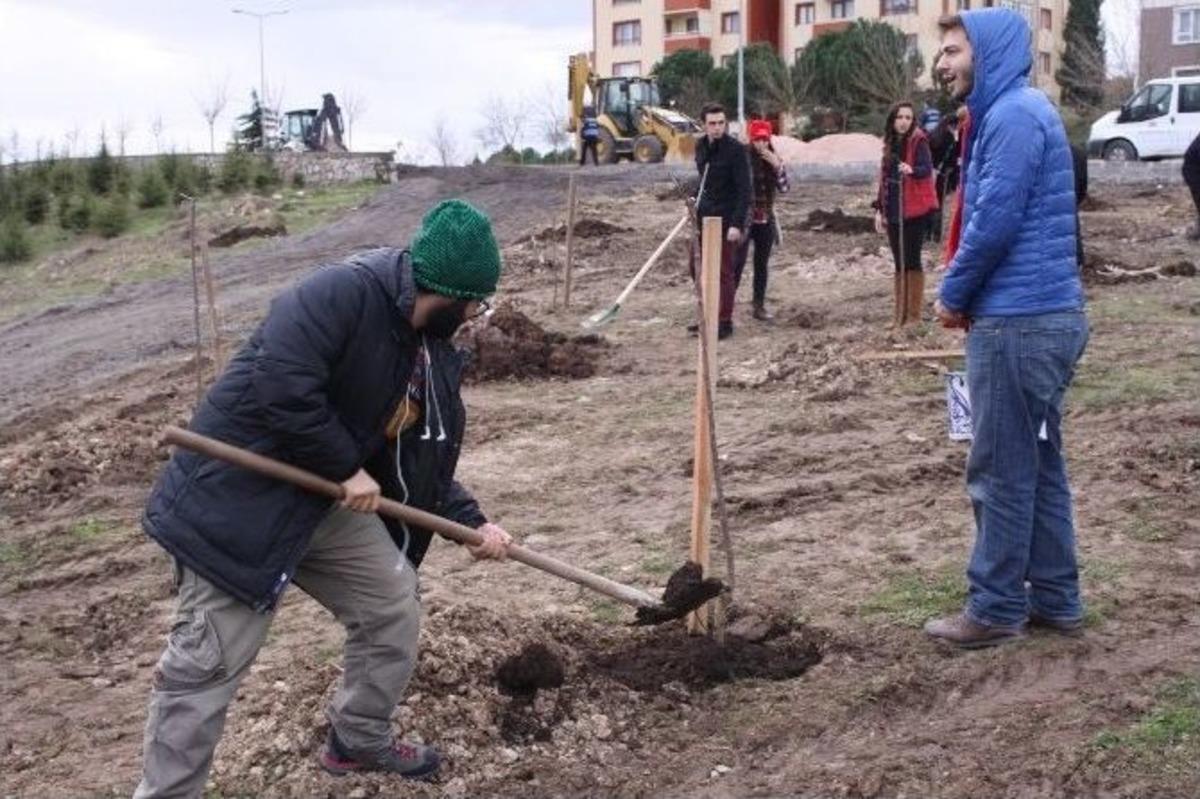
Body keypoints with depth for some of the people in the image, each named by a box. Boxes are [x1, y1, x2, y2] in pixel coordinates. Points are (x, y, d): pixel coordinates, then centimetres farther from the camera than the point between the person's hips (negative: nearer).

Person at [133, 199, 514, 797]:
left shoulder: (432, 351, 5)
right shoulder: (342, 293, -24)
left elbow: (424, 457, 14)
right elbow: (283, 390, -34)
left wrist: (472, 523, 5)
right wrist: (347, 468, -22)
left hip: (325, 498, 9)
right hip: (238, 495, -9)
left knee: (393, 605, 13)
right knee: (207, 662, -4)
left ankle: (358, 741, 33)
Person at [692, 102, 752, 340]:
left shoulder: (736, 149, -15)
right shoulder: (701, 146, 6)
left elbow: (744, 190, -18)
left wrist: (737, 224, -23)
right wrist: (697, 203, 13)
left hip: (726, 218, -8)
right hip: (704, 215, 8)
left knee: (723, 271, -2)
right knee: (697, 267, 12)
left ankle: (725, 322, 8)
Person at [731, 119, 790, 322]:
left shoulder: (774, 159, 4)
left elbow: (784, 189, -2)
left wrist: (778, 166, -15)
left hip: (766, 220, 5)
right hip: (744, 218, -4)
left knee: (761, 264, 9)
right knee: (737, 263, -8)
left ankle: (759, 306, 16)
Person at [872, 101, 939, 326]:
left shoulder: (918, 141, -6)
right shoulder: (890, 144, 13)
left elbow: (926, 169, -21)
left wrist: (911, 170, -42)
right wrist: (879, 209, 12)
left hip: (915, 210, -6)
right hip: (893, 211, 6)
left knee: (912, 260, -6)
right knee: (899, 263, 9)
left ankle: (914, 315, -2)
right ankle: (900, 314, 14)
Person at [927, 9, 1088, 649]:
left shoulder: (1013, 115, -14)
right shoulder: (1006, 114, 18)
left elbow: (995, 223, -19)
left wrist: (952, 295, -6)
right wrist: (966, 292, 11)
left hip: (1018, 323, -10)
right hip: (1039, 316, 10)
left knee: (1001, 471, -1)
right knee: (1038, 466, 14)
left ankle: (996, 609, 8)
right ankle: (1054, 600, 22)